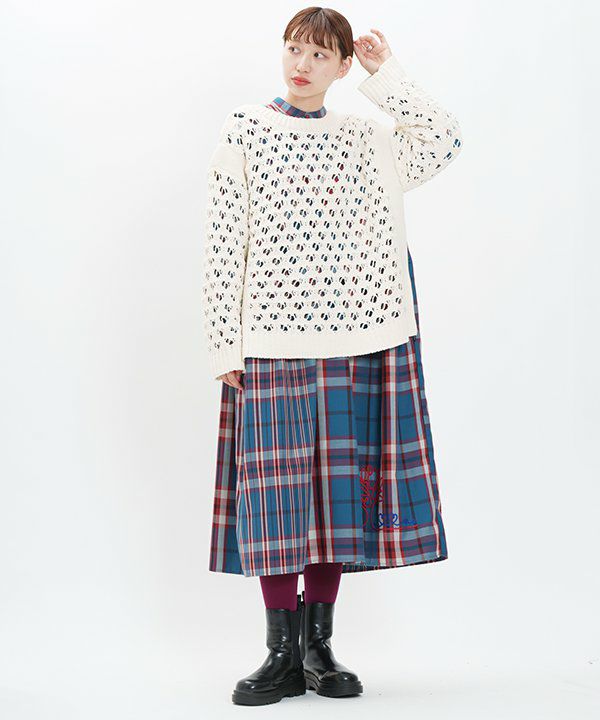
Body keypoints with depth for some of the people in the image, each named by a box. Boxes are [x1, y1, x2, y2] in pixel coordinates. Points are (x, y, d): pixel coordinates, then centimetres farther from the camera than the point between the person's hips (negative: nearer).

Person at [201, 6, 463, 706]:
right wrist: (225, 344, -4)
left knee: (337, 489, 4)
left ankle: (318, 644, 14)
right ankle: (283, 654, 6)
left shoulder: (367, 140, 12)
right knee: (277, 490, -2)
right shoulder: (243, 131, 5)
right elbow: (224, 244, 1)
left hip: (355, 337, 2)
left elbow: (444, 138, -2)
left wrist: (387, 75, 5)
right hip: (272, 340, -2)